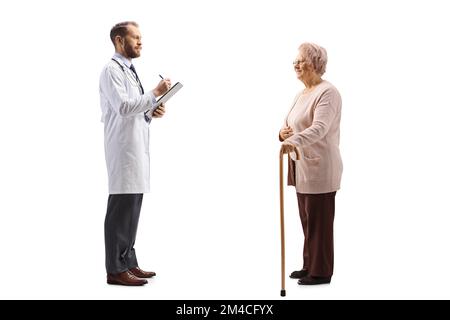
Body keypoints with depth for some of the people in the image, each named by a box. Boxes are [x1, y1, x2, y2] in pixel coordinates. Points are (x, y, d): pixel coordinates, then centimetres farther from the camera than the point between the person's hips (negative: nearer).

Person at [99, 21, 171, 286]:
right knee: (121, 209, -7)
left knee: (132, 209, 11)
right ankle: (116, 270, -1)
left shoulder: (130, 70, 20)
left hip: (137, 148, 9)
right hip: (123, 149, -9)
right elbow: (123, 107, -20)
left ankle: (128, 262, 19)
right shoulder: (112, 70, -8)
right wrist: (155, 94, -15)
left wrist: (151, 113, 7)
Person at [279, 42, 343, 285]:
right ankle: (309, 266, 25)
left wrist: (295, 140, -45)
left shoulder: (327, 92, -13)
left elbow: (319, 127, -29)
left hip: (319, 168, -9)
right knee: (307, 219, 15)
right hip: (302, 167, 9)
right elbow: (289, 124, 24)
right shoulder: (302, 94, 16)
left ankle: (320, 272, 9)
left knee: (318, 220, -1)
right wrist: (283, 133, 0)